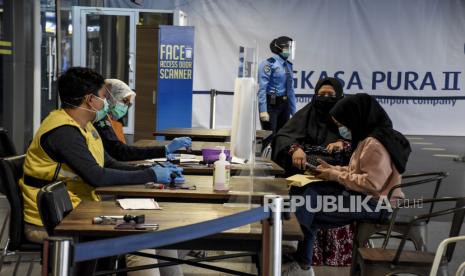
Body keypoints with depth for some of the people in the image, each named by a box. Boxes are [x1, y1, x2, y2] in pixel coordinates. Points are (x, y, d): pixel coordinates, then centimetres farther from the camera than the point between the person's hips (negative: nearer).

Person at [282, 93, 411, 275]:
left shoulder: (375, 144, -20)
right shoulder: (369, 139, 13)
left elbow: (372, 183, -26)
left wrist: (336, 176, -18)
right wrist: (333, 169, 6)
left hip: (375, 202, -10)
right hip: (365, 196, 10)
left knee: (307, 212, -12)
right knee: (311, 193, -2)